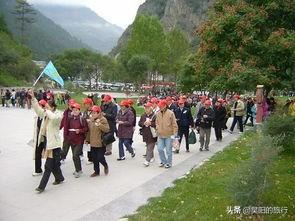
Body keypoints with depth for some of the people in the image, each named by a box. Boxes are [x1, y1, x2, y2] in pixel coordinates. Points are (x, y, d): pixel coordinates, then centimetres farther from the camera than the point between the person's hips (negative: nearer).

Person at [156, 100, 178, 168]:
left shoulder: (170, 113, -10)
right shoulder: (158, 113, 5)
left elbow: (174, 124, -7)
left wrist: (174, 133, -9)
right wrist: (157, 129, 4)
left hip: (169, 135, -5)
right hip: (160, 135, 5)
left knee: (168, 150, 4)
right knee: (160, 149, 5)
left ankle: (169, 163, 20)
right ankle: (163, 161, 24)